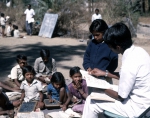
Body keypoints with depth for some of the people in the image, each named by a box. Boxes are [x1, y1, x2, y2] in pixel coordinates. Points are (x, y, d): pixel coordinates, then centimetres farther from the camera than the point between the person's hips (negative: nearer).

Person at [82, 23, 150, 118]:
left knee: (91, 102, -1)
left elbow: (121, 97, -17)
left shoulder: (129, 65, -29)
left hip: (137, 108, -9)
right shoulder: (139, 51, -4)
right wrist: (105, 73, 15)